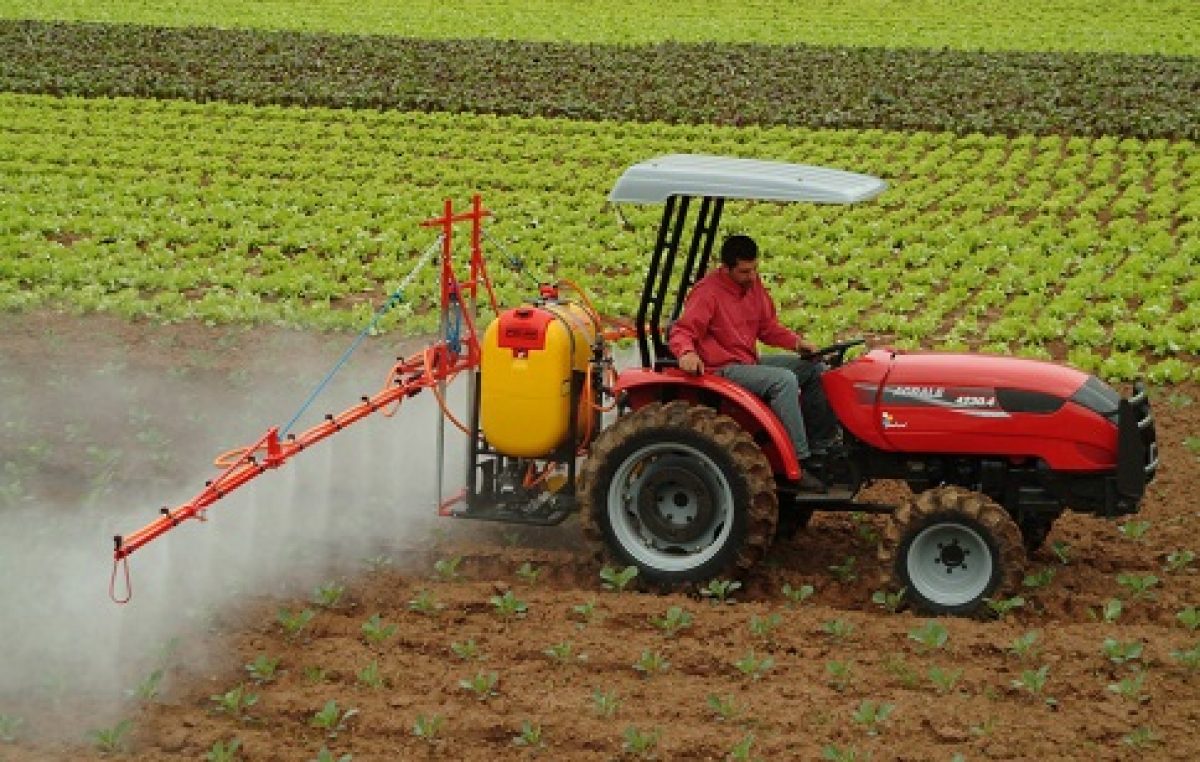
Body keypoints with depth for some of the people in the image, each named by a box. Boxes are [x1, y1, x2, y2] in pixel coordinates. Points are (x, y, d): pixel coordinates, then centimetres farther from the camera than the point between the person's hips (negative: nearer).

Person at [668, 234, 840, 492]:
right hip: (723, 370, -9)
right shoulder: (707, 292, -14)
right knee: (784, 380, -30)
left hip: (750, 363, 9)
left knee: (814, 369, 6)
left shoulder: (753, 284, 9)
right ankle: (798, 465, -29)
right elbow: (681, 333, -20)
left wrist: (796, 341, -1)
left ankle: (821, 448, 7)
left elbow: (768, 326, 17)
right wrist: (687, 353, -42)